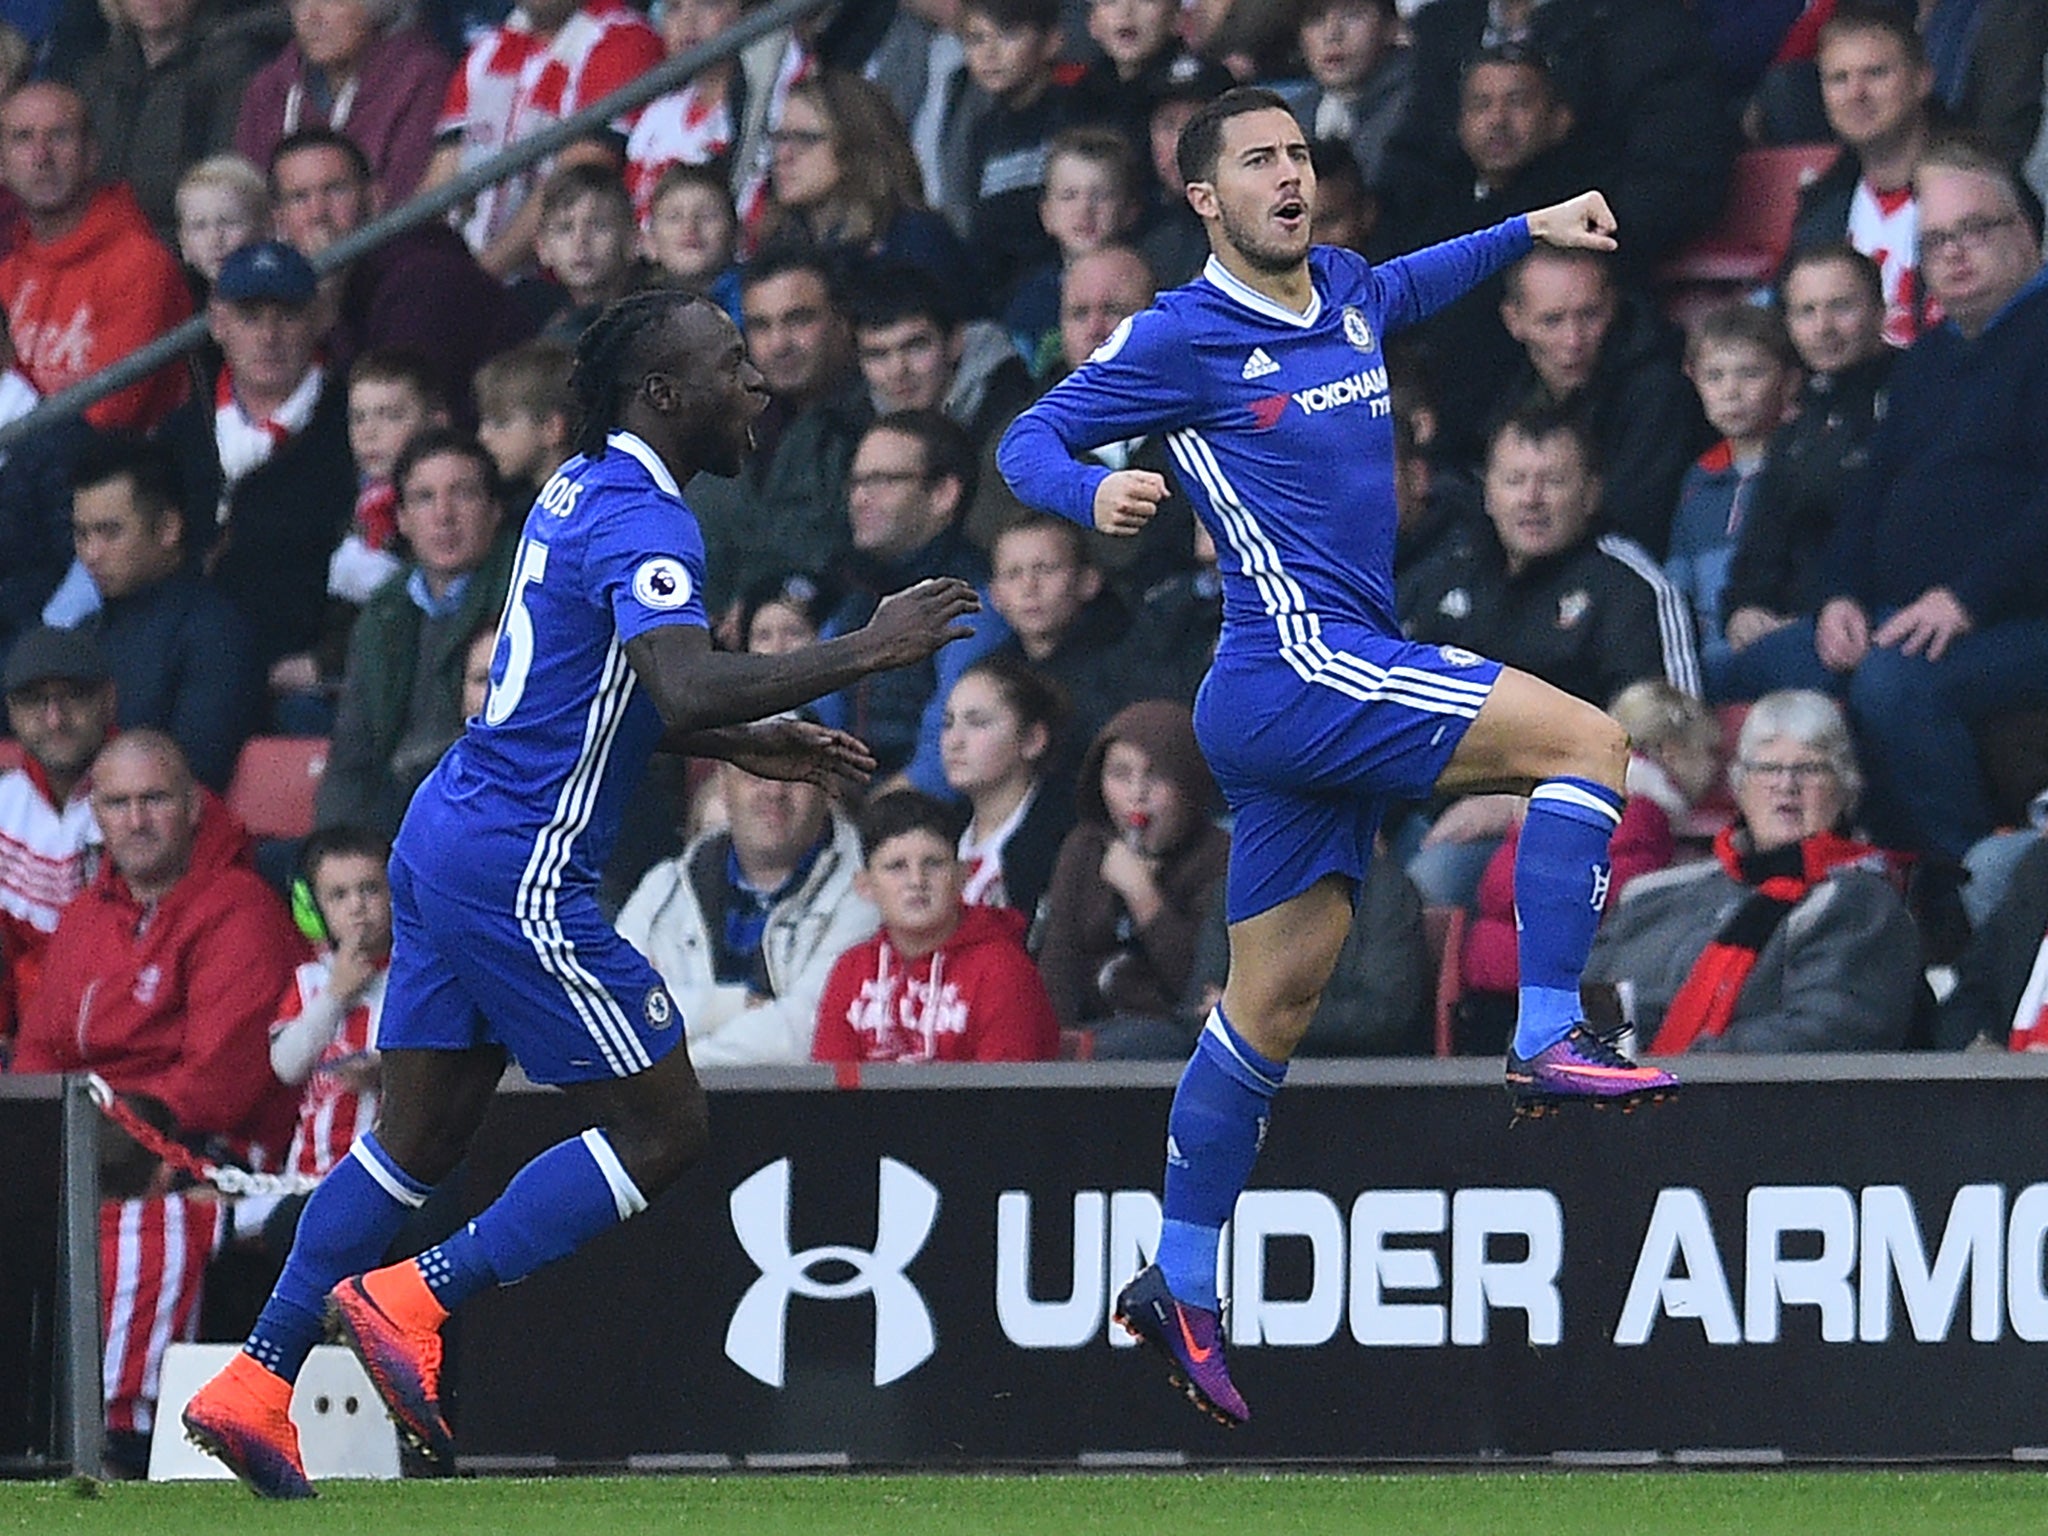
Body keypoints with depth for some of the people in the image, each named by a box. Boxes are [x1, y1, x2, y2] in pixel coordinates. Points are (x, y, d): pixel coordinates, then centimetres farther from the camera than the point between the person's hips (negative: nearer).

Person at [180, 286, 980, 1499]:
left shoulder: (583, 490, 15)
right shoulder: (643, 523, -17)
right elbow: (686, 690, -33)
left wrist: (747, 747, 18)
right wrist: (865, 653, -26)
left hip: (445, 841, 10)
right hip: (522, 872, -10)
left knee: (417, 1138, 14)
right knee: (665, 1130, -3)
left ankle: (255, 1385, 11)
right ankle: (412, 1301, -4)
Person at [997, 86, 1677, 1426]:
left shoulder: (1345, 291, 14)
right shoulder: (1180, 337, -7)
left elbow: (1408, 286, 38)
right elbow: (1032, 437, -3)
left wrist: (1530, 233, 31)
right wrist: (1093, 492, -24)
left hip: (1336, 685, 8)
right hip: (1297, 660, -8)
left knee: (1278, 996, 11)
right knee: (1590, 741, -16)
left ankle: (1182, 1287, 17)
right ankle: (1549, 1039, -17)